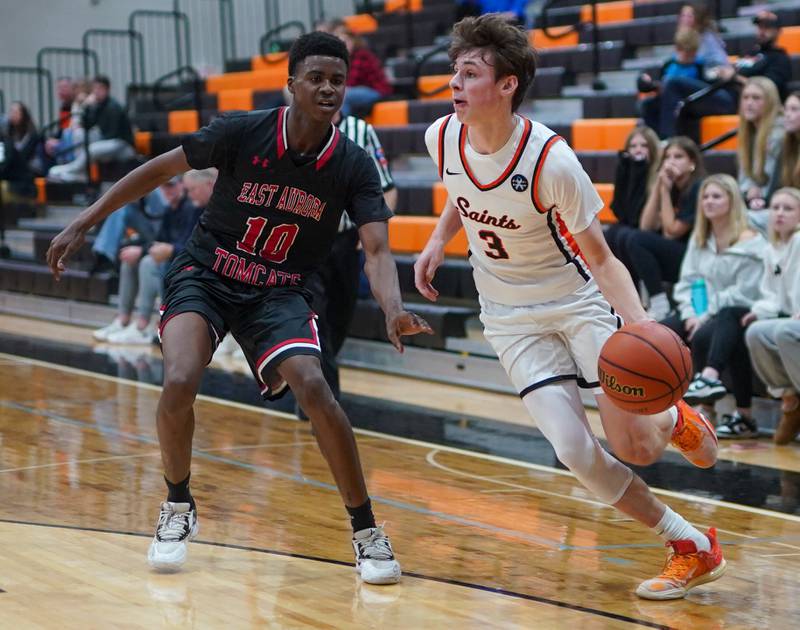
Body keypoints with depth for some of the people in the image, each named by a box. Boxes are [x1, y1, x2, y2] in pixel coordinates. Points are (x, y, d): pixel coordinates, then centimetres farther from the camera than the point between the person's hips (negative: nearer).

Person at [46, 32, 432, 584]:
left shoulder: (354, 168, -11)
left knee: (314, 389, -24)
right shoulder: (243, 133, -14)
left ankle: (367, 532, -8)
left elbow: (377, 251, -19)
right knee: (179, 382, -26)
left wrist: (394, 311, -41)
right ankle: (178, 508, 3)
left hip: (279, 293, 1)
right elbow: (161, 169, -2)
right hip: (205, 274, 0)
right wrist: (84, 223, -4)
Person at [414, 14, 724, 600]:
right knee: (576, 453, -11)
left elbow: (599, 258, -20)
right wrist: (439, 241, 3)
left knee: (634, 447, -8)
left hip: (580, 303, -4)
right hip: (511, 318, 4)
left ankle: (676, 418, 31)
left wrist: (641, 327, -34)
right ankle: (692, 546, 6)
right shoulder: (443, 138, -11)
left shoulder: (551, 160, -26)